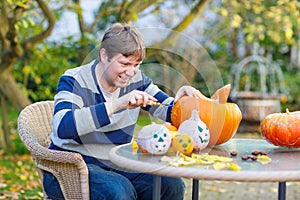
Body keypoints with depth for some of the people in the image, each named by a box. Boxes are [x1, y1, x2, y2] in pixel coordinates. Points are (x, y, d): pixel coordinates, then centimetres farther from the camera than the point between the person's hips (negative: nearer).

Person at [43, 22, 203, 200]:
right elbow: (62, 127, -31)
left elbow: (169, 112, 9)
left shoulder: (135, 79, 4)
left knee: (172, 185, -14)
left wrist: (182, 97, -16)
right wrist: (117, 104, -38)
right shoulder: (74, 81, -13)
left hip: (117, 165, 6)